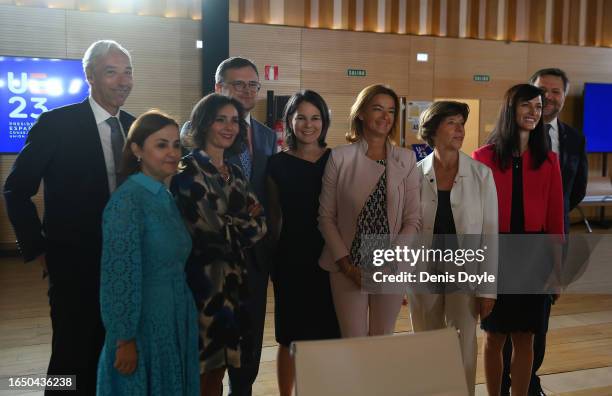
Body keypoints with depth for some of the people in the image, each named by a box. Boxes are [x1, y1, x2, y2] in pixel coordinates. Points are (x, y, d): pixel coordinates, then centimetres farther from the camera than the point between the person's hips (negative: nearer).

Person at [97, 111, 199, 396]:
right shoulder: (127, 200, -19)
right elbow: (119, 278, -20)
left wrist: (181, 317, 13)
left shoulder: (165, 197, 7)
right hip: (143, 326, -8)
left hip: (175, 322, 8)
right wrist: (125, 340, -18)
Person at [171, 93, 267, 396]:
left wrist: (229, 227, -11)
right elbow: (207, 229, -16)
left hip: (233, 279, 7)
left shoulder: (235, 173, 13)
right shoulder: (189, 169, -9)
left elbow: (259, 223, 7)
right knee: (198, 370, 2)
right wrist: (243, 224, 0)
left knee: (217, 368, 13)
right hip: (203, 279, -7)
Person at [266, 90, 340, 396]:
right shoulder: (278, 164, 1)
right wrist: (276, 255, 7)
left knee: (329, 335, 7)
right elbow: (274, 217, 7)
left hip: (329, 257, 1)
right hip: (291, 259, -1)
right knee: (291, 338, 8)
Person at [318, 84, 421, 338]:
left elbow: (413, 220, 1)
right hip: (348, 269, -1)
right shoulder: (339, 158, -2)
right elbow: (326, 217, -1)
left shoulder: (406, 160, 2)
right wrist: (347, 265, -8)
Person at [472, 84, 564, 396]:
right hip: (494, 254, -2)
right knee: (494, 336, 9)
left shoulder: (548, 160, 3)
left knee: (525, 338, 9)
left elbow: (555, 215, 3)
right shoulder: (483, 157, -4)